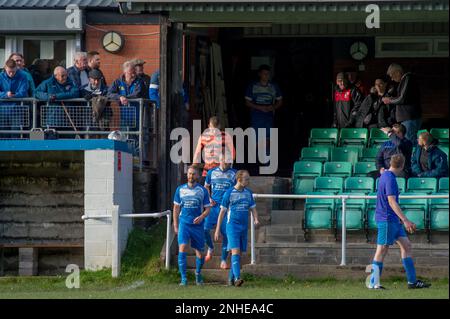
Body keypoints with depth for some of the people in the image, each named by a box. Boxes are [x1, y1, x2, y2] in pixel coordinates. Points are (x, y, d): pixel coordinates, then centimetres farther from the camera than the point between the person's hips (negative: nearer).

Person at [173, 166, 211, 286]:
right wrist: (175, 226, 7)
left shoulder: (202, 190, 2)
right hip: (184, 223, 0)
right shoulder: (180, 189, 5)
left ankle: (198, 273, 34)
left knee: (199, 252, 5)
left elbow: (207, 208, 5)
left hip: (197, 225, 0)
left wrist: (202, 216, -16)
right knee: (182, 248, -18)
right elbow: (176, 208, 11)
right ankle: (183, 278, -15)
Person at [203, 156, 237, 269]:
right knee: (204, 229, -13)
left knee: (226, 234, -3)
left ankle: (224, 260, 10)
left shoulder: (234, 174, 4)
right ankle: (210, 248, 17)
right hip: (213, 206, 1)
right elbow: (206, 187, 20)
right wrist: (209, 198, 4)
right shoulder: (211, 172, 8)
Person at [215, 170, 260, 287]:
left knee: (239, 253, 7)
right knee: (235, 251, -17)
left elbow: (252, 208, 15)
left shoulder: (248, 193, 11)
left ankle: (231, 278, 18)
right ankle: (237, 278, -27)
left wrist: (256, 219, -8)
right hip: (232, 226, -5)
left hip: (244, 227, 5)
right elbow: (222, 212, 1)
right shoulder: (229, 193, -3)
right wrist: (218, 229, 0)